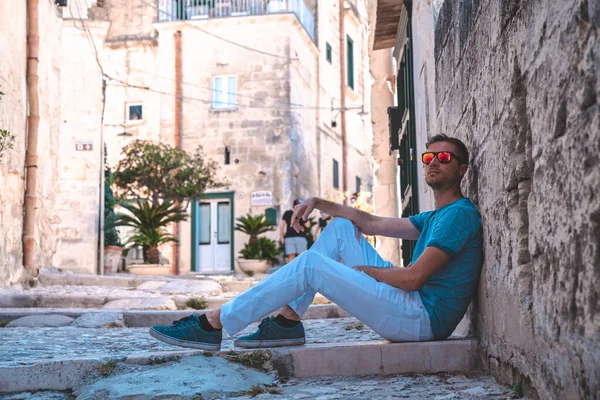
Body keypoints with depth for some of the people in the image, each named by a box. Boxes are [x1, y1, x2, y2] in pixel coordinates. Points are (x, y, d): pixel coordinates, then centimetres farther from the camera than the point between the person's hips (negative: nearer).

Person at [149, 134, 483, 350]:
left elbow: (414, 278, -18)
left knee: (309, 265, -16)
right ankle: (287, 322, 2)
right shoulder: (434, 218, 23)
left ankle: (212, 325, -10)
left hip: (424, 317, -9)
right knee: (340, 228, 9)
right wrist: (319, 203, 10)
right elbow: (372, 224, 20)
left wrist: (362, 269, -4)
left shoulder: (460, 213, -8)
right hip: (412, 309, 9)